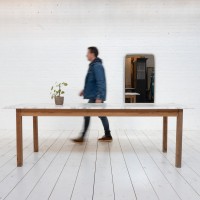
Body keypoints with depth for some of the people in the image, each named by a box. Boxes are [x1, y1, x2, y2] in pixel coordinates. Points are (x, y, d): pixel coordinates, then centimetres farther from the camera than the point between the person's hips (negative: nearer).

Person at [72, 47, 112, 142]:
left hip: (96, 97, -10)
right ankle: (107, 135, 20)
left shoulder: (97, 66, -16)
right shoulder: (93, 65, 15)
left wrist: (99, 97, -26)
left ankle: (82, 137, 5)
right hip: (94, 96, 10)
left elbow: (100, 82, -23)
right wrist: (85, 90, 22)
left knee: (87, 115, -4)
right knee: (101, 115, 12)